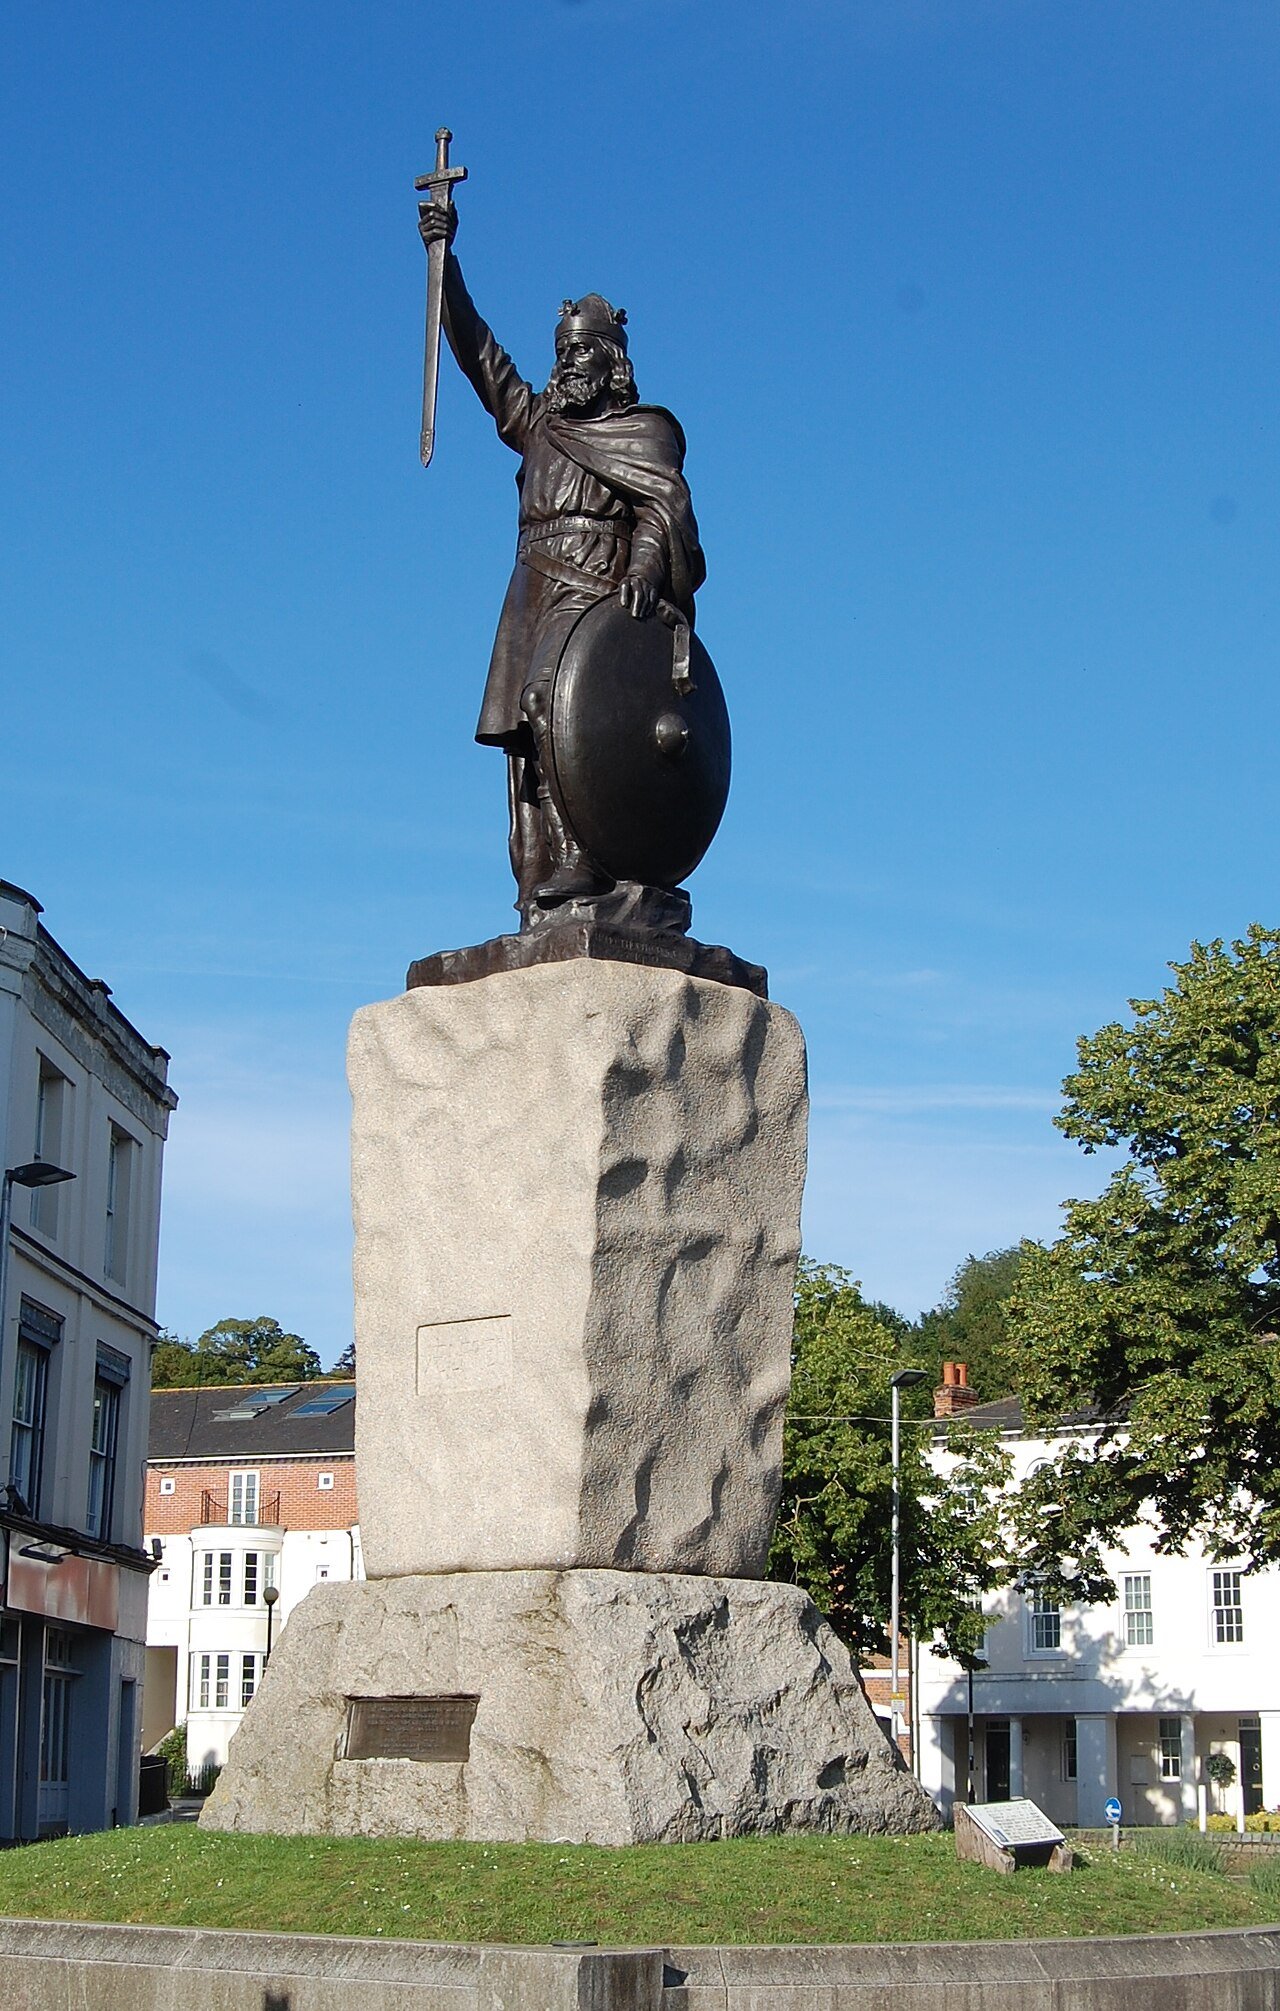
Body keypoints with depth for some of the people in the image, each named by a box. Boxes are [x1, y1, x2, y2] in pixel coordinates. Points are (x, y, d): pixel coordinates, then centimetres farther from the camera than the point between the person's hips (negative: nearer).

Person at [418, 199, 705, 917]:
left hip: (598, 600, -6)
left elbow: (666, 505, -7)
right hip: (536, 602, 6)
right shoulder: (538, 423, 26)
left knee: (554, 703, -27)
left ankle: (584, 863, -34)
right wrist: (445, 260, 19)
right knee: (527, 737, -5)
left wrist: (646, 569, -27)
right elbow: (478, 353, 25)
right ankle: (540, 902, -11)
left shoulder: (642, 431, 9)